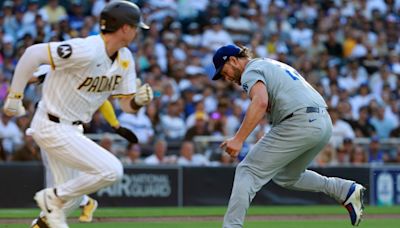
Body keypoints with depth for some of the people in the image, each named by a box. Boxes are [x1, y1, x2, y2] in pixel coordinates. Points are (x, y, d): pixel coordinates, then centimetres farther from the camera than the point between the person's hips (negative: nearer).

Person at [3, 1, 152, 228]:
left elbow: (127, 105, 5)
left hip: (72, 130, 10)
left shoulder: (125, 59, 1)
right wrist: (15, 96, -19)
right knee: (111, 170, -16)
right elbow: (33, 53, -26)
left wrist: (139, 100, -19)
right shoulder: (86, 51, -26)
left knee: (73, 196, 16)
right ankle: (53, 198, -2)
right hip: (53, 128, -10)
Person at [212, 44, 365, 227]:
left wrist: (238, 139, -27)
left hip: (298, 122, -9)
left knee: (248, 171, -3)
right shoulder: (274, 65, 30)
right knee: (286, 176, 27)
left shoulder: (251, 71, 0)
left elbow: (261, 102, -21)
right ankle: (347, 190, 16)